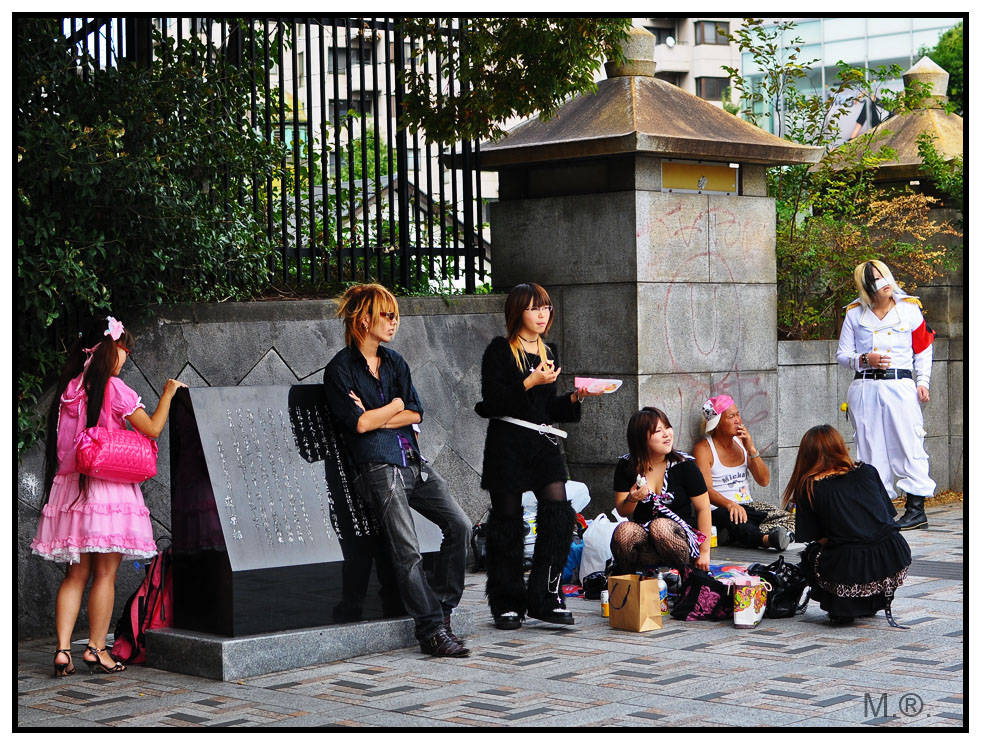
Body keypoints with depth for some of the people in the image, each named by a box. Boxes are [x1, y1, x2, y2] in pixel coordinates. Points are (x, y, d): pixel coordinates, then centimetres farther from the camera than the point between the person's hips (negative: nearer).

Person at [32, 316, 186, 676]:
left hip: (69, 486, 6)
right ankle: (96, 648, 5)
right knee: (105, 572, 2)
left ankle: (63, 649, 2)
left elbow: (62, 442, 14)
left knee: (77, 573, 9)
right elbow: (152, 429, -5)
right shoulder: (112, 388, -9)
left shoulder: (68, 387, 9)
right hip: (106, 486, -6)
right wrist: (168, 393, 9)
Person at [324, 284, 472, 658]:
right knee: (407, 552, -13)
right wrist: (394, 406, 3)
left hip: (413, 461, 6)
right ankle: (432, 630, -8)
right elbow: (358, 423, -11)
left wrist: (374, 417, -5)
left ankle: (441, 608, 4)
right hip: (379, 468, -6)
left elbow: (416, 413, 8)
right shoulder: (340, 368, -2)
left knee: (459, 524, -7)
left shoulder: (394, 361, 18)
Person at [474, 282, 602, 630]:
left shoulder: (548, 352, 16)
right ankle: (507, 604, 14)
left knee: (558, 512, -10)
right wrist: (530, 382, -18)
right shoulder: (500, 350, -3)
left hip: (543, 442, 5)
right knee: (507, 520, 2)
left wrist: (575, 398, 2)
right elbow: (491, 402, -12)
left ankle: (546, 598, -1)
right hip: (507, 443, -5)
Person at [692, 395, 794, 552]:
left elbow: (764, 481, 11)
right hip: (718, 511, -6)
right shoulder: (703, 449, -3)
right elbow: (705, 490, -17)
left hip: (747, 506, 7)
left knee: (785, 517, -21)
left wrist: (751, 449, -3)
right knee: (736, 522, -41)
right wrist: (730, 504, -37)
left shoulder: (741, 442, 16)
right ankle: (768, 539, -69)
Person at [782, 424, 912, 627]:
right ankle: (876, 601, 28)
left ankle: (842, 606, 13)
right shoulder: (868, 472, 12)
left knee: (811, 554, 27)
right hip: (893, 566, 3)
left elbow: (810, 536, 5)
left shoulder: (808, 488, 4)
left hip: (847, 572, -3)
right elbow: (889, 515, 18)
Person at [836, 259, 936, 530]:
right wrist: (865, 359, -9)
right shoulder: (855, 314, 7)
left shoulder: (909, 309, 6)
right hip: (865, 388, 1)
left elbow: (923, 349, 14)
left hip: (900, 386, -1)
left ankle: (916, 509, 0)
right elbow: (842, 355, 10)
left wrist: (922, 382, 3)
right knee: (872, 448, 2)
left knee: (908, 445, -6)